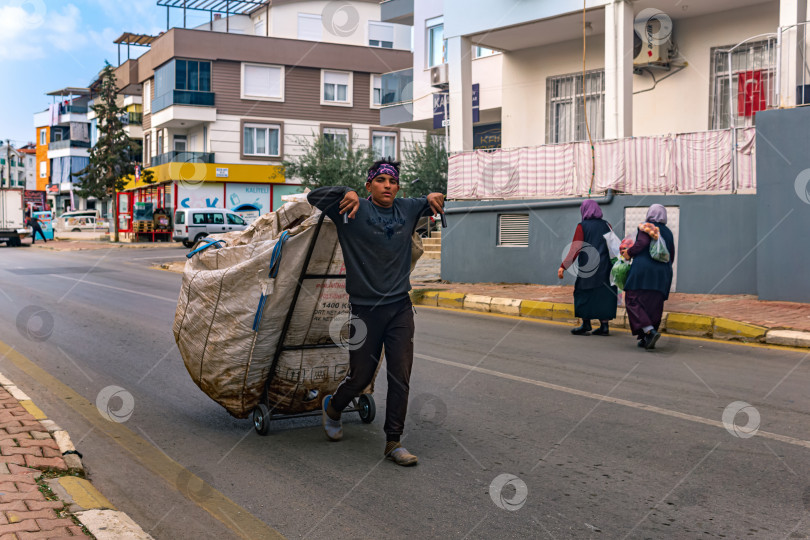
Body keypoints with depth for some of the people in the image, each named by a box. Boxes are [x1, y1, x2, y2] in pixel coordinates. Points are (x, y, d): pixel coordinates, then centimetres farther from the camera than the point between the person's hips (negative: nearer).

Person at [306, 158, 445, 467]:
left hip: (400, 307, 4)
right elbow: (314, 197, -10)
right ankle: (332, 408, 39)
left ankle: (393, 442, 11)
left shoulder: (407, 209, 7)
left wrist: (435, 197, 2)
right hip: (365, 310, -3)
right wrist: (346, 193, -24)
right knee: (361, 376, 7)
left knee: (401, 378, 1)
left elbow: (433, 204, 25)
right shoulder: (354, 211, -5)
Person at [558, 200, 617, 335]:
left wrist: (563, 266, -10)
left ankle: (586, 324, 3)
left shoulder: (582, 226, -5)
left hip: (588, 267, -4)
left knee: (584, 294, 6)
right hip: (606, 268, 4)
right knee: (603, 294, 9)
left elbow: (575, 249, -12)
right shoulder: (606, 225, 7)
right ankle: (604, 325, 8)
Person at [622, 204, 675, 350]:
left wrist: (629, 253, -5)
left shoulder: (646, 227, -1)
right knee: (654, 305, 8)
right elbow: (671, 257, 17)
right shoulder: (668, 232, 16)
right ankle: (646, 339, 7)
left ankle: (650, 331, -20)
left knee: (633, 301, -4)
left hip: (643, 269, -6)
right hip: (662, 274, 6)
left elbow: (642, 242, -19)